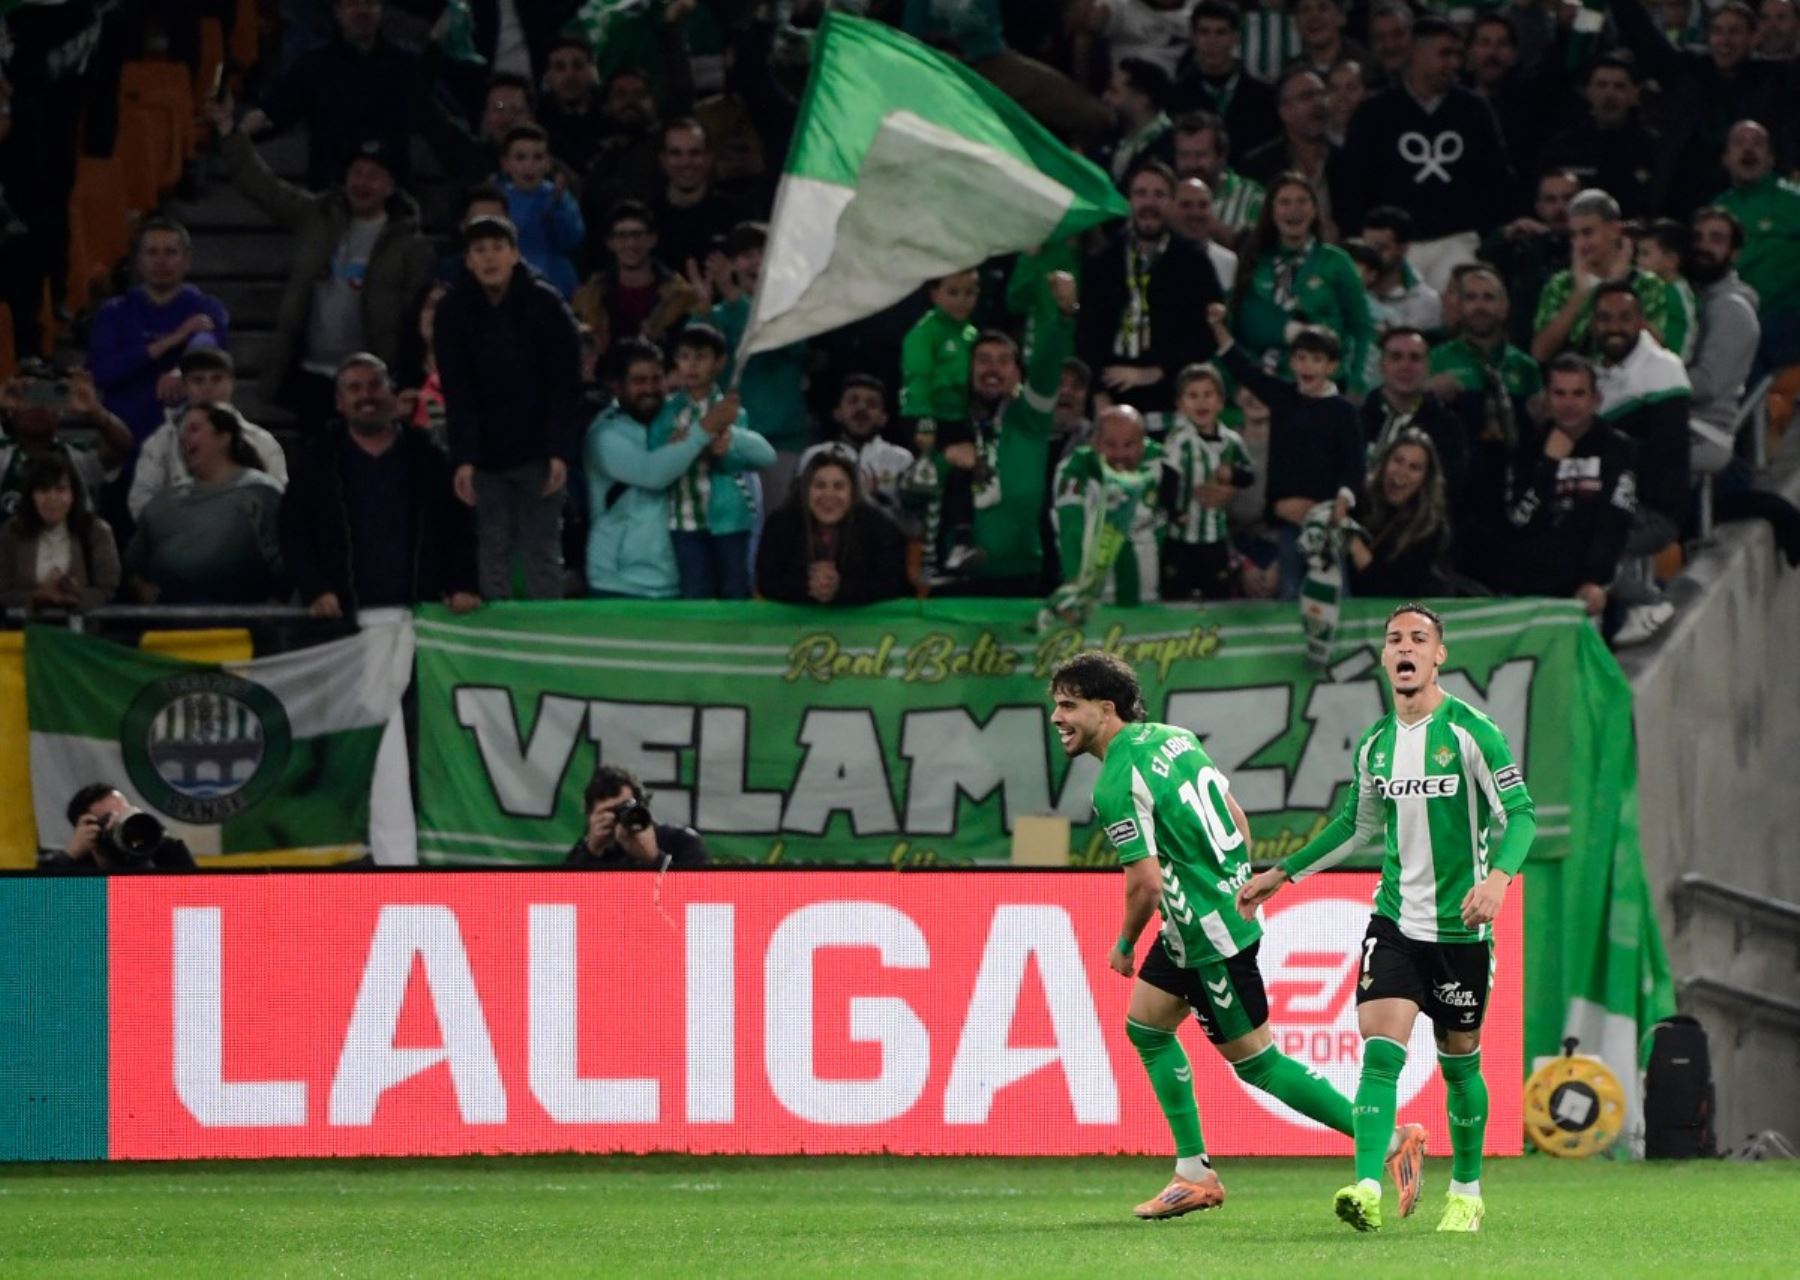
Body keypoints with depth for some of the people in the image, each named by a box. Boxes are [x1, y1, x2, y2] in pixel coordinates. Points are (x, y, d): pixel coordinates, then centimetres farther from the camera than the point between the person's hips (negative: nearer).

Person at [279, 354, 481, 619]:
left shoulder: (426, 456, 12)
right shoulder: (316, 458, 10)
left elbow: (459, 528, 11)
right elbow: (294, 532, 6)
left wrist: (463, 588, -3)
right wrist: (316, 592, -8)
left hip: (420, 607, 0)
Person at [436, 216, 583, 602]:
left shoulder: (544, 305, -8)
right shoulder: (454, 310, -3)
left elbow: (565, 385, -8)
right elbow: (457, 392, -4)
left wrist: (559, 452, -15)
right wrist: (462, 458, -14)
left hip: (537, 449, -2)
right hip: (486, 451, 2)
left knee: (542, 549, -2)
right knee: (494, 549, 0)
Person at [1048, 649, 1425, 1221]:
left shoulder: (1118, 785, -21)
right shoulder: (1172, 737, 7)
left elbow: (1146, 882, -24)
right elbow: (1236, 815, 14)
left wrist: (1124, 946, -6)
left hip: (1208, 934, -10)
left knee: (1255, 1061, -1)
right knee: (1145, 1026, 17)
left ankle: (1389, 1139, 0)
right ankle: (1195, 1173, 20)